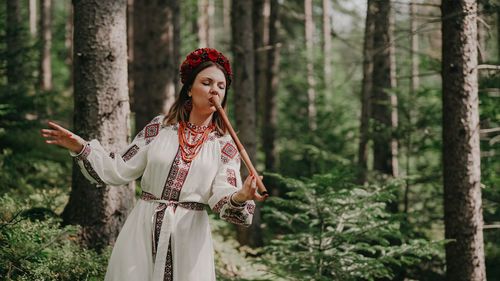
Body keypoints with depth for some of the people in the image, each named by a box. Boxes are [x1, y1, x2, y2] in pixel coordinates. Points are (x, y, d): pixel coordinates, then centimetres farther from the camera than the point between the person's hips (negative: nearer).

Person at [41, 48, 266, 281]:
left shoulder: (225, 146, 2)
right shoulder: (159, 128, 4)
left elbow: (222, 200, -9)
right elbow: (120, 170, 4)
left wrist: (240, 197, -32)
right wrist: (80, 147, -6)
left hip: (189, 236, -1)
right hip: (144, 228, 1)